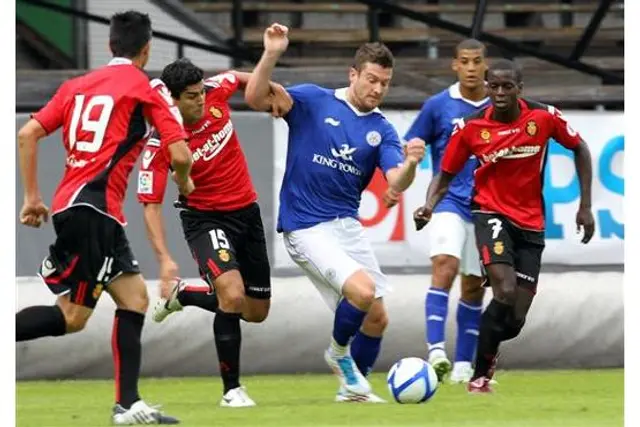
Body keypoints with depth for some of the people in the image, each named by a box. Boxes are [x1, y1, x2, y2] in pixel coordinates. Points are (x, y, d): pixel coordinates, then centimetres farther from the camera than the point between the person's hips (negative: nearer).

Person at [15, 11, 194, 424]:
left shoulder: (76, 85, 18)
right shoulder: (147, 89, 1)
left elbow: (28, 134, 12)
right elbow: (180, 156, -3)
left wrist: (32, 196, 18)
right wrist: (185, 183, 20)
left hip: (70, 204, 8)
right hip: (92, 208, -8)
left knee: (135, 298, 12)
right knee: (72, 316, -10)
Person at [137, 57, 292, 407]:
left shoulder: (215, 93, -11)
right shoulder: (160, 144, -24)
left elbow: (236, 77, 15)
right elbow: (150, 205, -22)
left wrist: (273, 89, 1)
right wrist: (165, 259, -32)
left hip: (246, 211, 6)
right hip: (205, 218, -6)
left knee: (256, 312, 11)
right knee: (233, 296, -28)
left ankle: (183, 294, 36)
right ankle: (232, 390, -13)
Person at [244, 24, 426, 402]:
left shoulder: (381, 130, 6)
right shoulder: (313, 101, -4)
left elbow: (397, 183, -8)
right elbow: (256, 98, -14)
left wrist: (411, 164, -30)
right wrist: (272, 55, -29)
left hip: (347, 225, 6)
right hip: (306, 226, -6)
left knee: (376, 317, 6)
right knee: (362, 289, -25)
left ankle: (354, 386, 30)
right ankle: (339, 352, 4)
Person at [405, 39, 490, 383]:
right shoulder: (437, 106, 0)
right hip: (448, 200, -3)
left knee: (474, 286, 7)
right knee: (445, 265, -25)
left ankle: (463, 364, 17)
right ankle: (436, 349, -33)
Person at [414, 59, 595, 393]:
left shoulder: (544, 117, -10)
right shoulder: (470, 127, -11)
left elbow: (579, 149, 6)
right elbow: (445, 175, -1)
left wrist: (585, 206, 4)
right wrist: (429, 206, -21)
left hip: (531, 224, 2)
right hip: (491, 213, -2)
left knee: (516, 318, 0)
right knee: (505, 293, -27)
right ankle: (480, 376, -12)